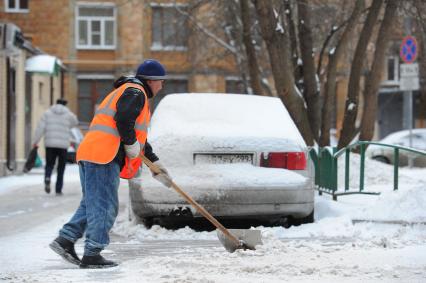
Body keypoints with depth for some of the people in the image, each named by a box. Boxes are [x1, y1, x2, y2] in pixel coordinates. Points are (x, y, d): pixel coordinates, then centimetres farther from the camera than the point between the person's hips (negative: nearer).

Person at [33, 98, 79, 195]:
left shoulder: (47, 113, 4)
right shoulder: (69, 114, 3)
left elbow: (40, 127, -2)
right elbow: (75, 123, 23)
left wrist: (35, 141, 1)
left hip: (50, 144, 1)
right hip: (63, 144, -1)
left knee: (49, 164, 13)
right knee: (61, 168, 10)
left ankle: (47, 178, -17)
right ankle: (58, 190, 9)